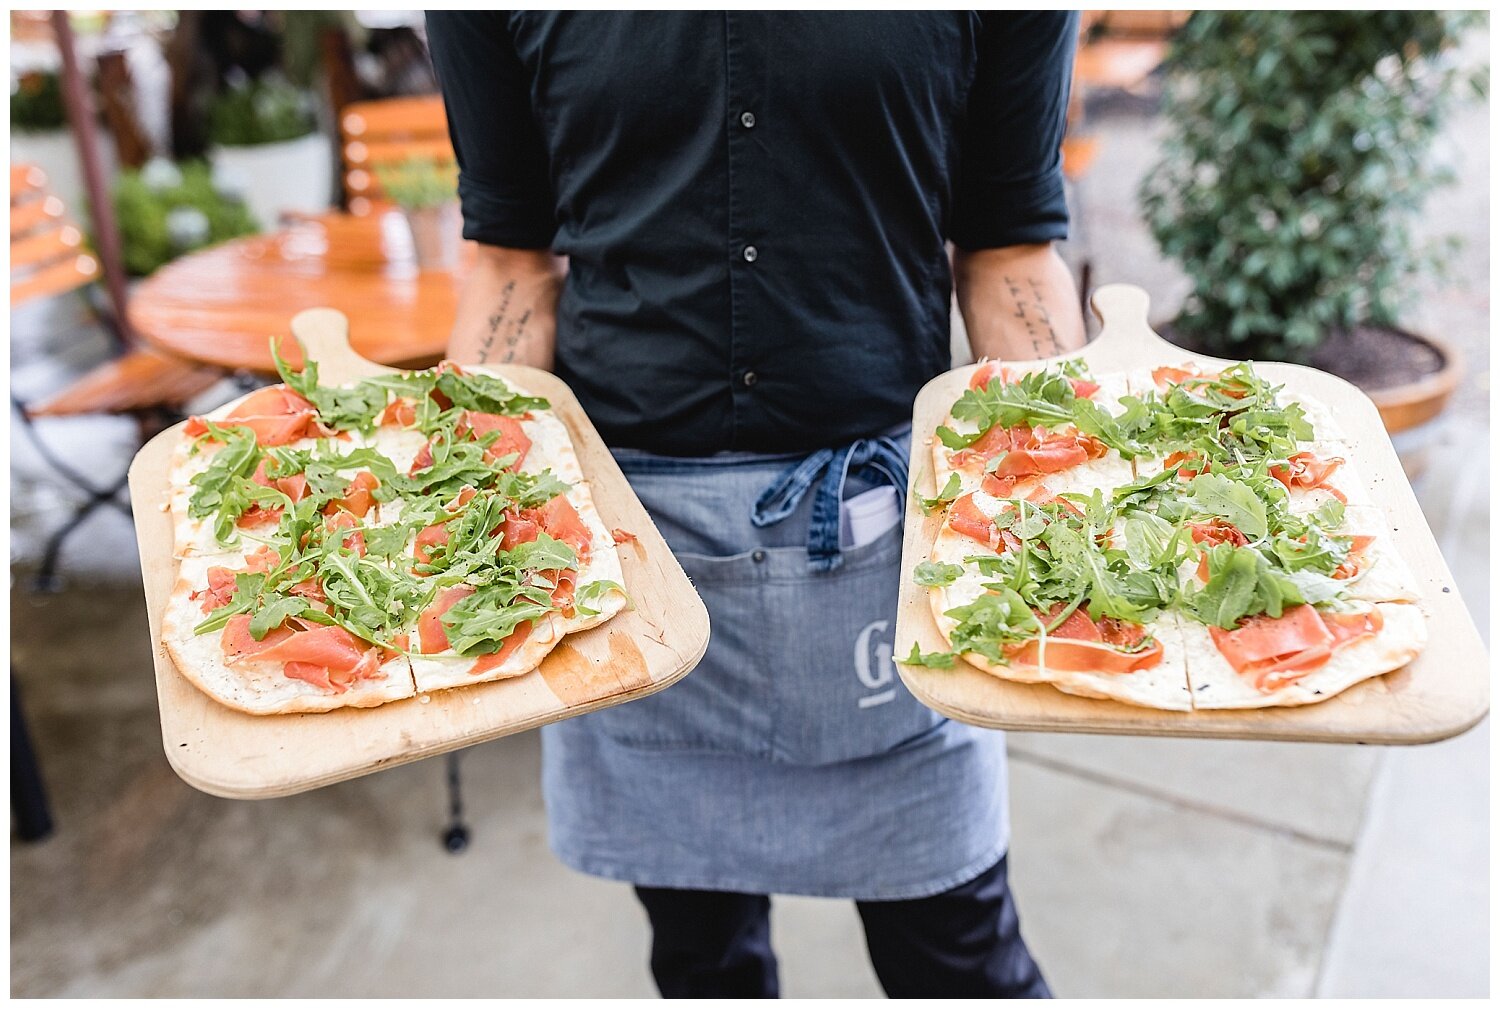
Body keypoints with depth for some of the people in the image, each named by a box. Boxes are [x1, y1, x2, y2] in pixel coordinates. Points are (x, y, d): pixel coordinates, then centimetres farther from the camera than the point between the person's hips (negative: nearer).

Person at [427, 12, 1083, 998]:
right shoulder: (483, 27, -5)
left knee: (954, 947, 15)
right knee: (703, 948, 20)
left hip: (885, 515, 0)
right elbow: (519, 263, 5)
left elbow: (1007, 255, 2)